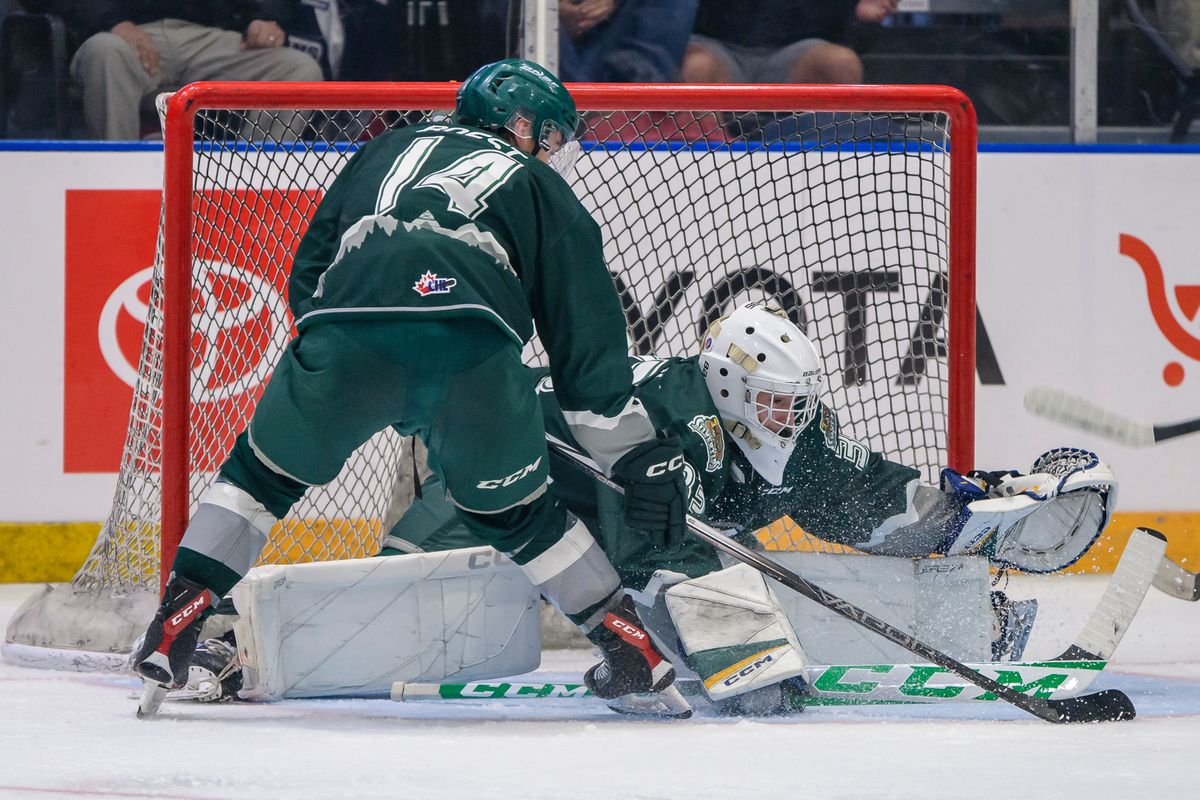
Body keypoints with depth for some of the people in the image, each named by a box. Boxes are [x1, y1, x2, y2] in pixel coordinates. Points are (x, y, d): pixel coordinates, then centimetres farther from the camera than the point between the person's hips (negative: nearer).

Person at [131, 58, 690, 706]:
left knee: (265, 472, 22)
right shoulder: (541, 191, 31)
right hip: (474, 347, -1)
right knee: (512, 511, 22)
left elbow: (307, 272, 33)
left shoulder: (389, 150, 38)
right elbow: (589, 343, 26)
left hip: (346, 328, 1)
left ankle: (173, 628, 14)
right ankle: (633, 649, 22)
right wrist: (641, 454, 29)